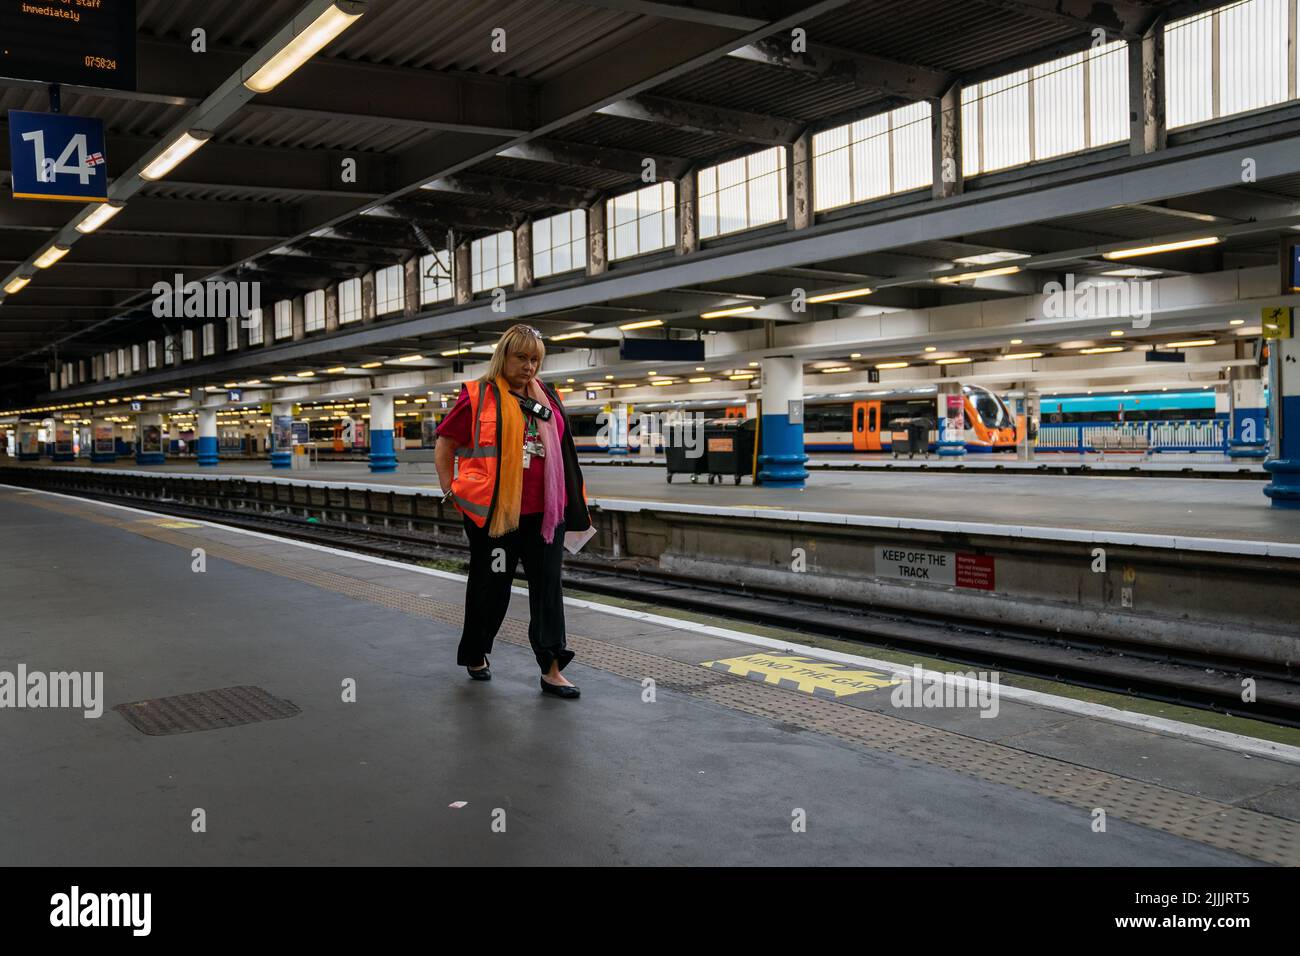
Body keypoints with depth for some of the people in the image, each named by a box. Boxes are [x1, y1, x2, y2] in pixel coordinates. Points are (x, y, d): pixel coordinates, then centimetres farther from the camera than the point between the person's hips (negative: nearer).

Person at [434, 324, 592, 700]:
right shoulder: (477, 396, -4)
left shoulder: (548, 397, 11)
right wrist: (450, 493, -1)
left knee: (548, 587, 2)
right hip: (494, 512, -4)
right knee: (491, 587, 9)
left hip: (544, 513, 4)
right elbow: (444, 447, 2)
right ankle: (474, 655, 31)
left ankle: (552, 669, 5)